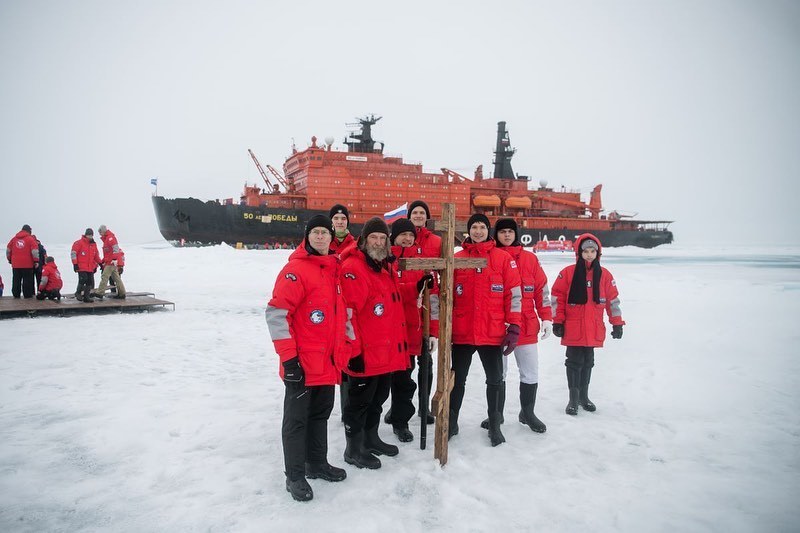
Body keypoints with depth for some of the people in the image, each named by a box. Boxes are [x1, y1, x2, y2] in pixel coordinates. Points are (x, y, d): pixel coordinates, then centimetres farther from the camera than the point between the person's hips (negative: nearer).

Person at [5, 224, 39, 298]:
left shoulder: (14, 239, 10)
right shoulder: (30, 239, -5)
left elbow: (8, 250, 15)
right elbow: (35, 251, -11)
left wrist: (9, 259, 25)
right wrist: (36, 261, -8)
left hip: (16, 264, 4)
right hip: (27, 264, -4)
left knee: (16, 280, 11)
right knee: (27, 280, 0)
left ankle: (16, 294, 15)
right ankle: (27, 294, 1)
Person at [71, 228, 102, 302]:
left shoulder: (94, 244, 15)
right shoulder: (79, 243, -5)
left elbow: (96, 256, 25)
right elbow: (73, 253, -7)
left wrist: (100, 263, 19)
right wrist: (75, 264, -11)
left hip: (91, 268, 6)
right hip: (82, 267, -6)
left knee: (90, 282, 5)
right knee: (83, 280, -14)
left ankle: (86, 297, 13)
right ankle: (78, 294, 7)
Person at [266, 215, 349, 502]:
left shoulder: (334, 269, 10)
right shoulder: (296, 269, -14)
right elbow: (276, 313, -18)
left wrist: (346, 352, 17)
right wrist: (288, 357, -20)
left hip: (328, 362, 7)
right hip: (302, 365, -7)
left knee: (321, 414, 19)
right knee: (297, 419, 5)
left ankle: (317, 463, 34)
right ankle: (295, 476, 18)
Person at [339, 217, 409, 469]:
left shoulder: (388, 267, 13)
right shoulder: (353, 268, -16)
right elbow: (347, 313, -20)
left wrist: (401, 340, 21)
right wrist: (353, 350, -20)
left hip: (388, 352, 9)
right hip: (365, 354, -9)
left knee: (378, 398, 21)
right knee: (359, 401, 5)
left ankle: (371, 438, 38)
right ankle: (354, 450, 19)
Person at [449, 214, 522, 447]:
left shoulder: (503, 258, 0)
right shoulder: (457, 259, 4)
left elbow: (513, 295, -1)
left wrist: (514, 328, -6)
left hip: (493, 333, -1)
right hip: (462, 333, 1)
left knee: (495, 380, 11)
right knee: (458, 380, 12)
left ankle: (494, 425, 29)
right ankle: (451, 423, 28)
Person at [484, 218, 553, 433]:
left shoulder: (530, 258, 4)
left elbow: (542, 289, 7)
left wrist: (546, 318, 3)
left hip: (526, 328, 1)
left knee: (530, 373, 8)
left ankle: (527, 413, 28)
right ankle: (497, 414, 26)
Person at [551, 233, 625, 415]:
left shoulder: (605, 275, 3)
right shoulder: (568, 273, -6)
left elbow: (613, 300, 9)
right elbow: (557, 298, -3)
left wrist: (617, 323, 8)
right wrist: (557, 322, -4)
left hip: (594, 330, 3)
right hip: (573, 329, -3)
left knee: (588, 362, 14)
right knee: (575, 362, 3)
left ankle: (584, 396, 27)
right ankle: (573, 398, 13)